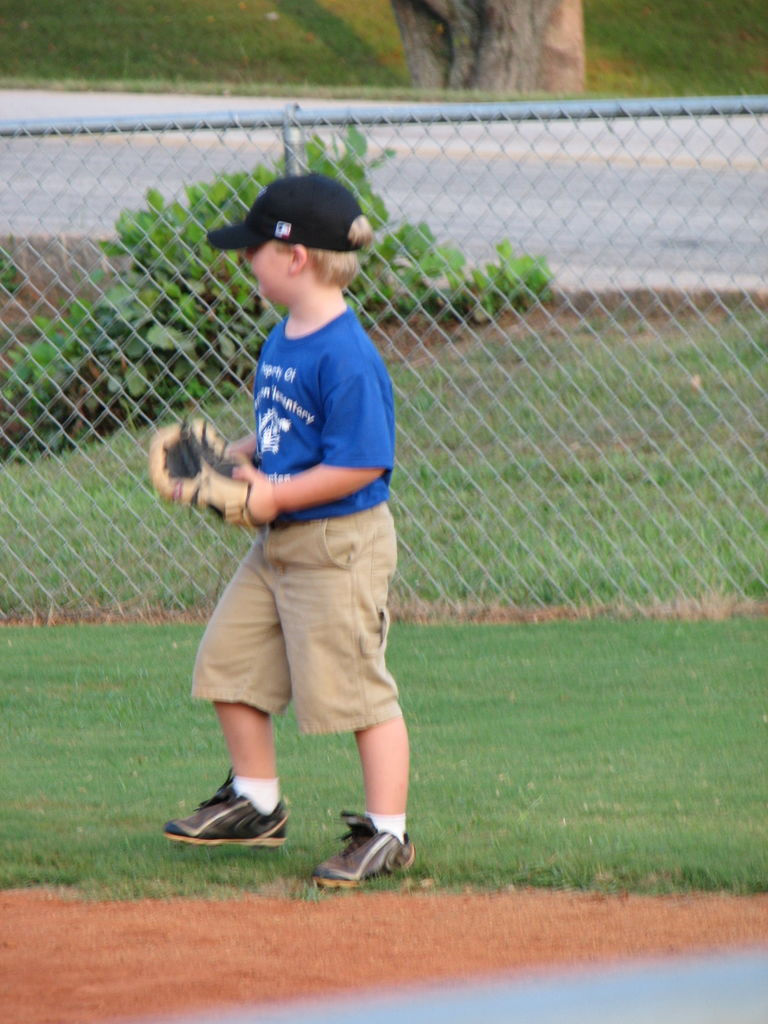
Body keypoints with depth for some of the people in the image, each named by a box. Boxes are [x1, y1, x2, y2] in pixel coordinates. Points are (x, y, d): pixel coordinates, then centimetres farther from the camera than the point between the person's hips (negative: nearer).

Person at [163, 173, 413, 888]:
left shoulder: (345, 357, -21)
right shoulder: (282, 342, 9)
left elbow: (361, 462, -23)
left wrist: (275, 495, -21)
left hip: (340, 544, -10)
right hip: (278, 544, 10)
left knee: (355, 685, -5)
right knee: (229, 660, 16)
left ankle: (386, 833, 4)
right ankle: (256, 802, 31)